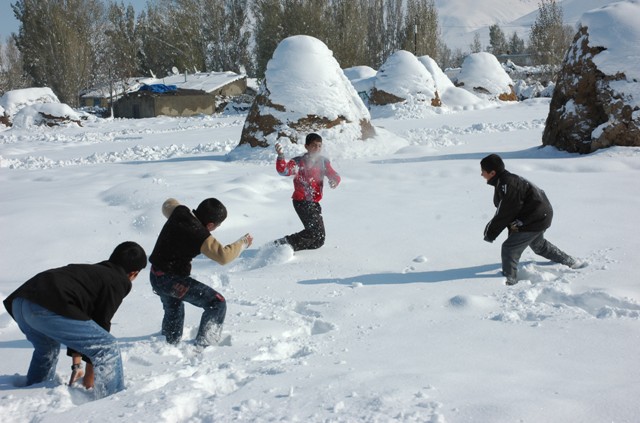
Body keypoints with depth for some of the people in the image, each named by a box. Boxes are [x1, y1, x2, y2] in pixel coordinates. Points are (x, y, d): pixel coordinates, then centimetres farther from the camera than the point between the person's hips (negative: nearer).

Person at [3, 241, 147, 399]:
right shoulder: (118, 282, 7)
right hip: (48, 309, -10)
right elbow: (101, 322, 3)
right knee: (108, 348, -3)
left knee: (47, 348, 38)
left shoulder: (90, 270, 32)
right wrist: (90, 370, 14)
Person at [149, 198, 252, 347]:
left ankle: (170, 343, 52)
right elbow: (223, 255, -30)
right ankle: (204, 345, -7)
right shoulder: (200, 235, -26)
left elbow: (167, 205, 20)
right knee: (217, 303, -8)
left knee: (173, 312, 33)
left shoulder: (180, 211, -3)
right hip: (172, 280, -9)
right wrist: (243, 243, -15)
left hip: (156, 276, 9)